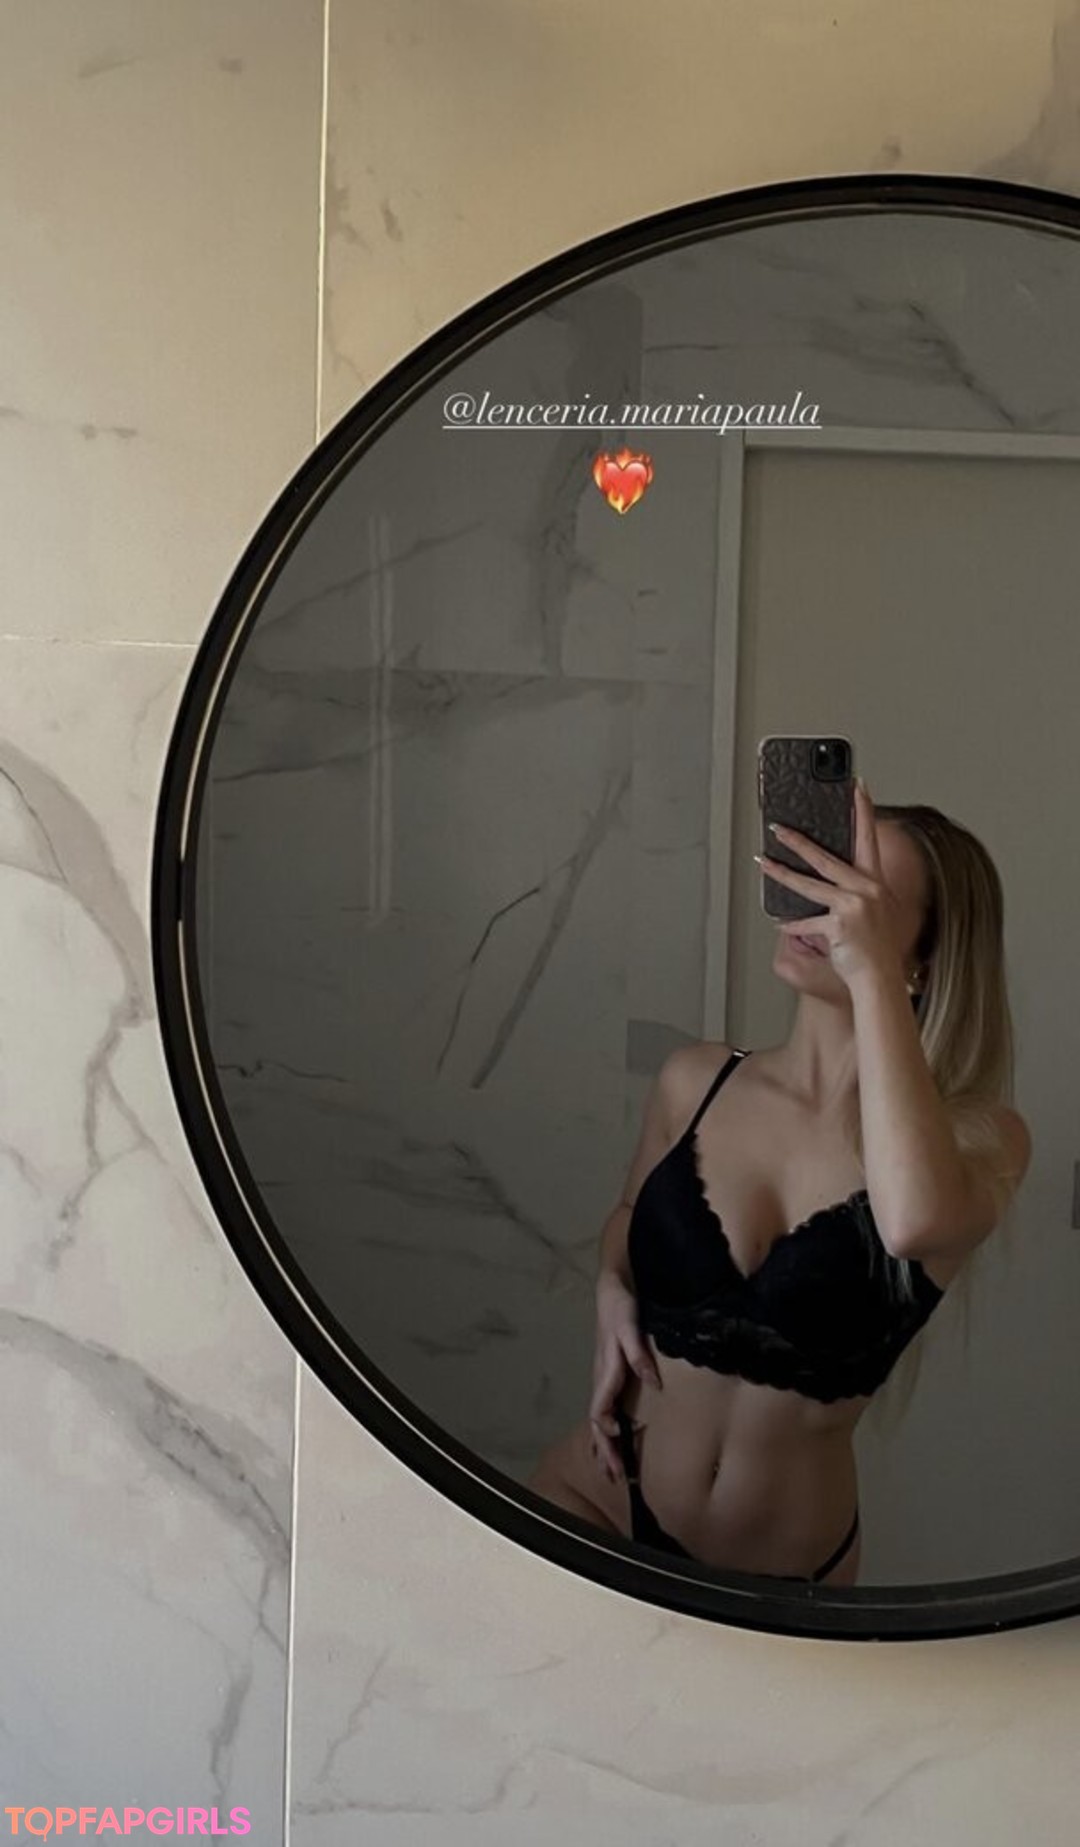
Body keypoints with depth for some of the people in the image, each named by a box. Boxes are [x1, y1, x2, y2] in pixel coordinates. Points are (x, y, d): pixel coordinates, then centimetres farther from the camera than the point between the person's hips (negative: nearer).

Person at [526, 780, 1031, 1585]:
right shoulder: (693, 1082, -4)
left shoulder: (981, 1139, -13)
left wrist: (871, 972, -34)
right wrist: (613, 1292, -4)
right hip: (598, 1499, 1)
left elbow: (915, 1222, -38)